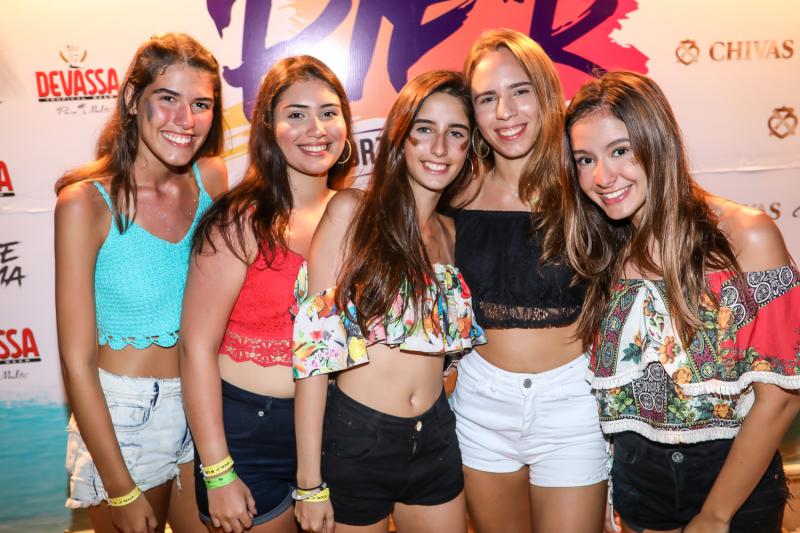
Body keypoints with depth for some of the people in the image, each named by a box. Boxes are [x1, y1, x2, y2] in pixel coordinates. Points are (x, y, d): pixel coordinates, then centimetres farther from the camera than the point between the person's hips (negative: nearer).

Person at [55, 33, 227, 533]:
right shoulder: (87, 203, -17)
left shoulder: (213, 179, -5)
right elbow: (77, 363, -15)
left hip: (200, 405, 4)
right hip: (121, 417, -4)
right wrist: (122, 491, -12)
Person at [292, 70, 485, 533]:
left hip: (435, 439, 5)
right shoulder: (352, 211, -11)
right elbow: (316, 346, -14)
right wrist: (309, 479, -15)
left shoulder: (449, 233, 5)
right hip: (356, 441, -5)